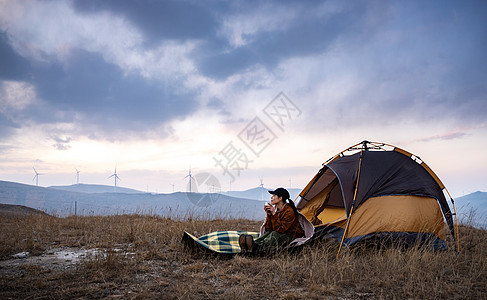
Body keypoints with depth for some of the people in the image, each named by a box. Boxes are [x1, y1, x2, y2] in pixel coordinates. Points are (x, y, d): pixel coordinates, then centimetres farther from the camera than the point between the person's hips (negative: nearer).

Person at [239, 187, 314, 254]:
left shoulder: (289, 211, -18)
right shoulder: (275, 209, 6)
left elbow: (280, 229, -24)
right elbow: (268, 229, 2)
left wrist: (274, 214, -26)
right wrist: (268, 214, -11)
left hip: (292, 237, -7)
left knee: (275, 234, -34)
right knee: (268, 233, -24)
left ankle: (256, 248, -60)